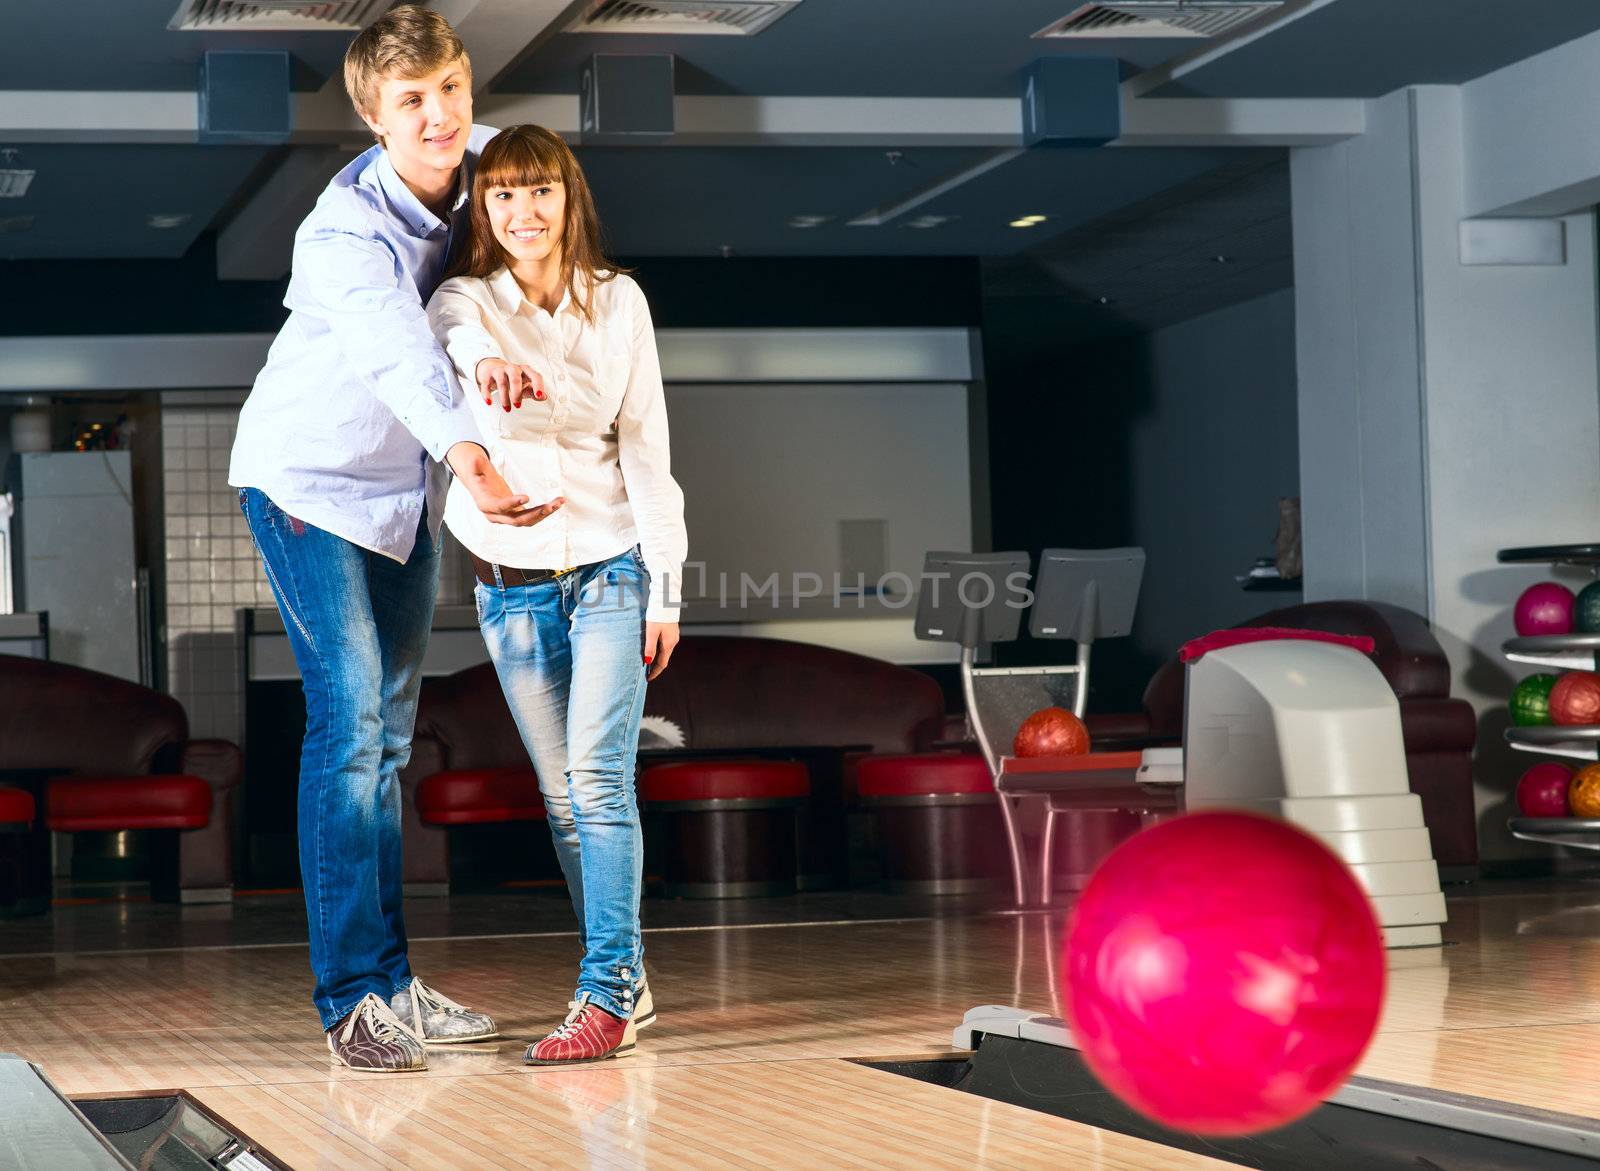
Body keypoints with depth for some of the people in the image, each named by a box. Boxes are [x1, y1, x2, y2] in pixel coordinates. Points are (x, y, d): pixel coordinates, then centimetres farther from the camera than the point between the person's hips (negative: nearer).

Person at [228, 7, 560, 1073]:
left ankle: (391, 982, 15)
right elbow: (398, 353, -49)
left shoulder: (484, 159, -8)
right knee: (349, 721, -15)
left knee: (389, 732, 10)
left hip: (410, 488, 7)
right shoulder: (344, 235, -29)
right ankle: (353, 996, -12)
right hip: (311, 477, -7)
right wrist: (467, 449, -70)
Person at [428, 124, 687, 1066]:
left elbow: (647, 447, 1)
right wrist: (484, 359, -55)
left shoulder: (618, 301, 0)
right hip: (513, 586, 2)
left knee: (599, 781, -14)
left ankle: (607, 995, -15)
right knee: (563, 799, 7)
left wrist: (665, 588, -3)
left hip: (610, 571, -2)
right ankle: (628, 979, 19)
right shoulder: (467, 298, -3)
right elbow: (449, 330, -29)